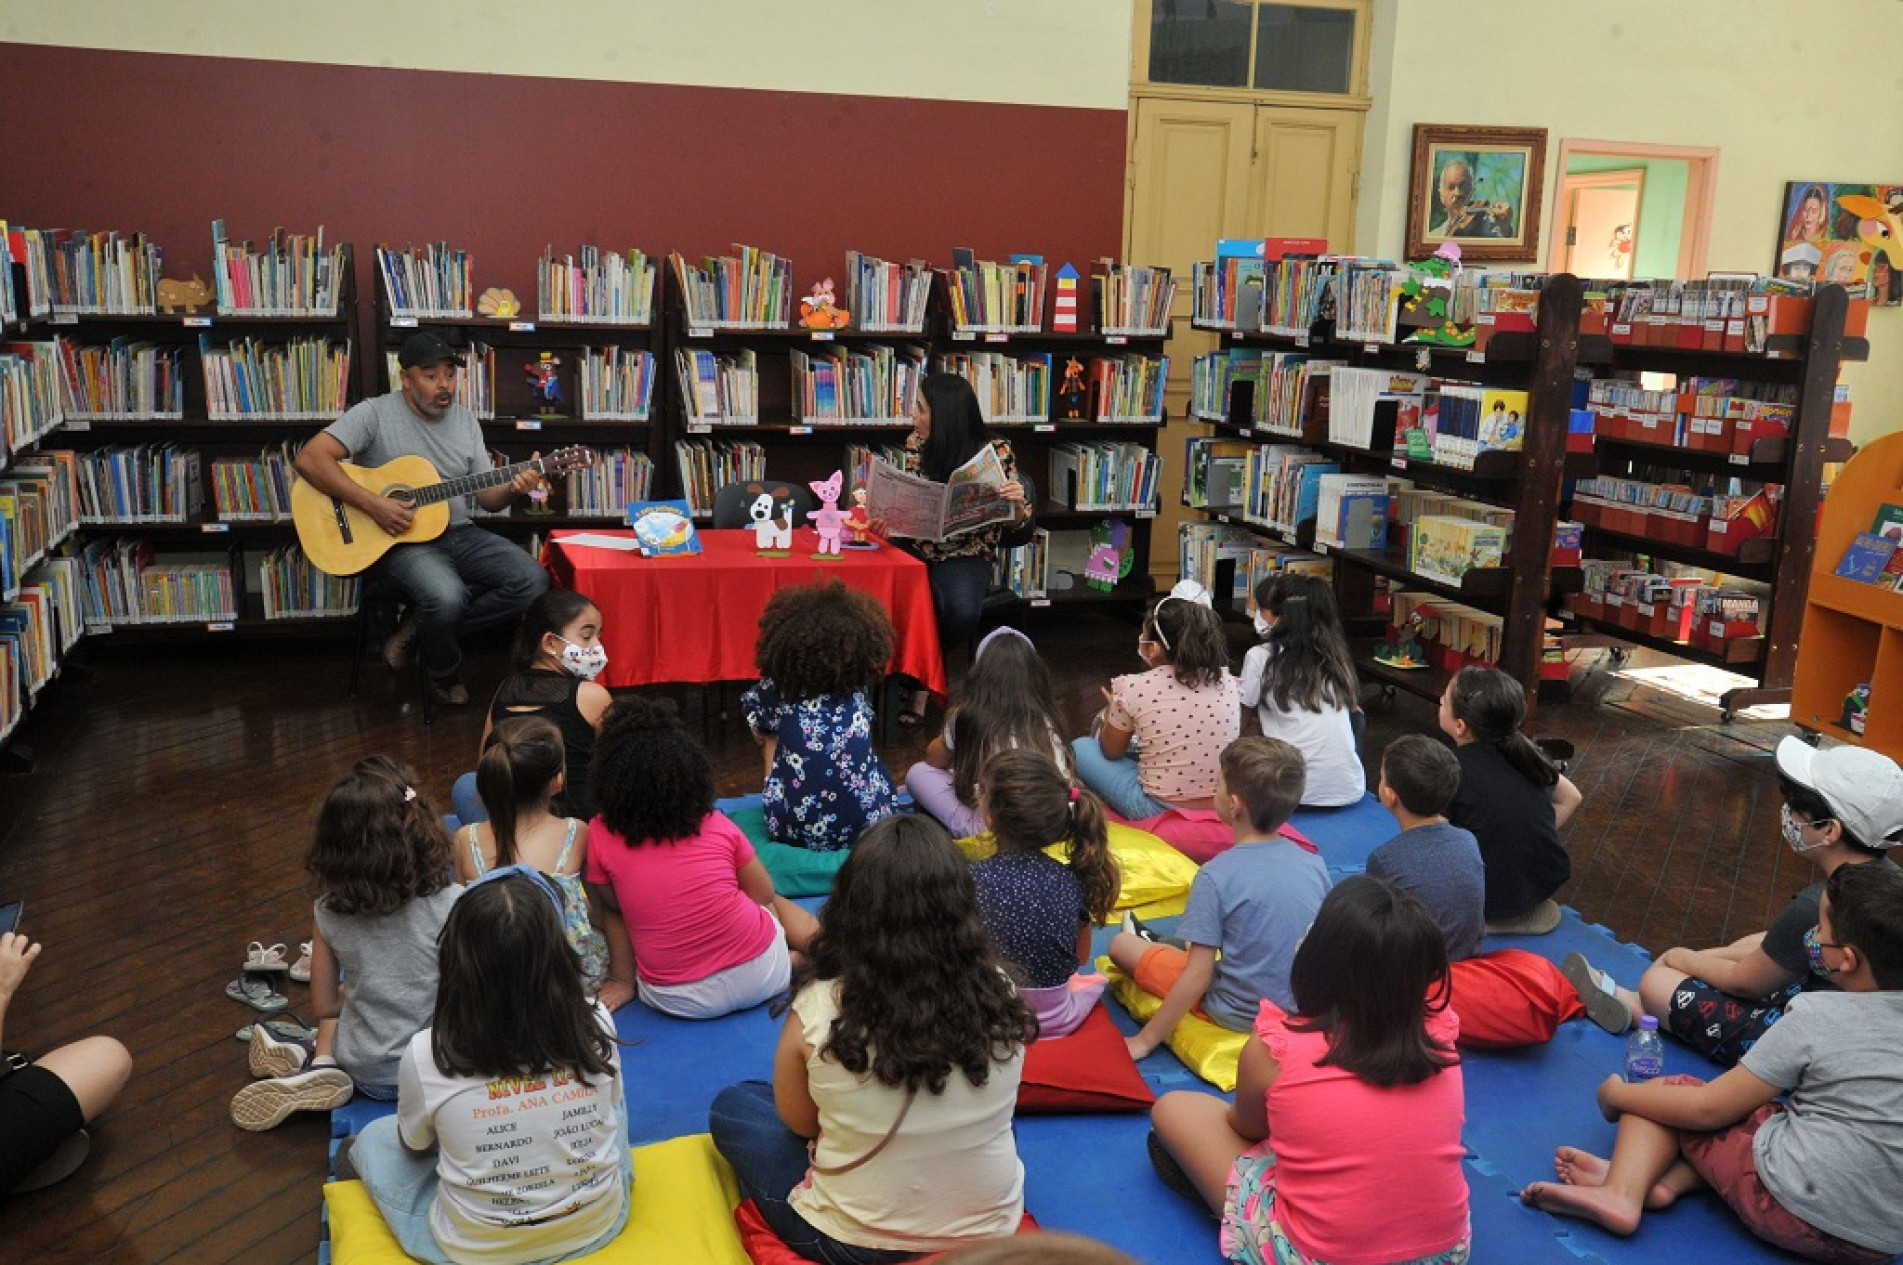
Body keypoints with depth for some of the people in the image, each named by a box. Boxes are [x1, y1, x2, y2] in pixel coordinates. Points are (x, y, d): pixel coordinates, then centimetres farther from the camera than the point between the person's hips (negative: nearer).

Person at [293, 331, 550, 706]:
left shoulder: (465, 420, 9)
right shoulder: (375, 414, -8)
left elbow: (487, 496, 10)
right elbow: (309, 458, -18)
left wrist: (512, 489, -13)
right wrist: (372, 504, -24)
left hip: (459, 534, 6)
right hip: (402, 539, -6)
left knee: (533, 580, -15)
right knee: (446, 596, -36)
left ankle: (422, 626, -1)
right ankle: (445, 673, -1)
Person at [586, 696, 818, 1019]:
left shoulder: (601, 835, -9)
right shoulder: (717, 825, -4)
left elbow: (612, 906, 3)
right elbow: (764, 895, 7)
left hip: (679, 1001, 1)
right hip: (759, 972, 0)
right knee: (776, 905, 29)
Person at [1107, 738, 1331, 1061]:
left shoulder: (1215, 876, -22)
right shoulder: (1314, 863, -8)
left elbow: (1198, 977, -21)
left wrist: (1144, 1041, -12)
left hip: (1239, 1016, -5)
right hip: (1304, 1006, 5)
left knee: (1121, 944, 7)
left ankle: (1151, 947, 37)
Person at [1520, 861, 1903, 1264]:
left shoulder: (1816, 1016, -13)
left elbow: (1708, 1110, -8)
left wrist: (1619, 1094, 6)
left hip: (1798, 1211, -7)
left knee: (1666, 1090, 10)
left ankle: (1622, 1189, -8)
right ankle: (1671, 1180, 1)